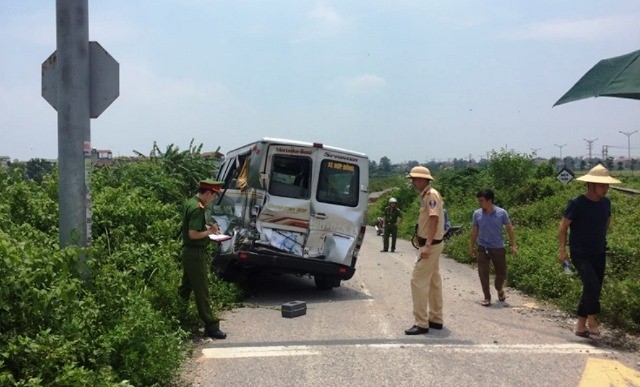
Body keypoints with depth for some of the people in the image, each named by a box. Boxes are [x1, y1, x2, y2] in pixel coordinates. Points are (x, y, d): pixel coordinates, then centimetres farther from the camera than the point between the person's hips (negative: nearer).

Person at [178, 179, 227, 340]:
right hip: (196, 254, -10)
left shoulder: (190, 203, 10)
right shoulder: (198, 208, -22)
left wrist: (207, 228, 12)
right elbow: (193, 234, -28)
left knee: (185, 287, 19)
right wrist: (209, 231, -14)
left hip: (188, 252, 10)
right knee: (202, 291, -5)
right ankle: (211, 327, 1)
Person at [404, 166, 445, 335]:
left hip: (430, 245, -10)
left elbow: (434, 218, -27)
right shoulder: (425, 195, 14)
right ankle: (436, 319, 24)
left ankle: (421, 323, -6)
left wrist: (427, 245, -32)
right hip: (431, 244, 10)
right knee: (434, 281, 15)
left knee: (418, 280, -9)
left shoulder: (431, 194, -16)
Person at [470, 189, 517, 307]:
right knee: (483, 273, -4)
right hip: (482, 248, 0)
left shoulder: (501, 213, -9)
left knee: (501, 272, 10)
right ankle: (487, 297, 10)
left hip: (498, 248, 0)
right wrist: (472, 247, 10)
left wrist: (513, 245, -3)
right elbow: (474, 231, 6)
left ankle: (499, 289, 40)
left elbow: (509, 229, -1)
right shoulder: (477, 214, -5)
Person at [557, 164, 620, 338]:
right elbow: (563, 227, -10)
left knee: (592, 288, 9)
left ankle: (581, 325, 20)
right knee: (592, 285, -22)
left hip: (599, 254, 6)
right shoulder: (577, 203, -15)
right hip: (580, 254, -6)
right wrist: (562, 249, -16)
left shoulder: (606, 203, 2)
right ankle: (592, 321, -3)